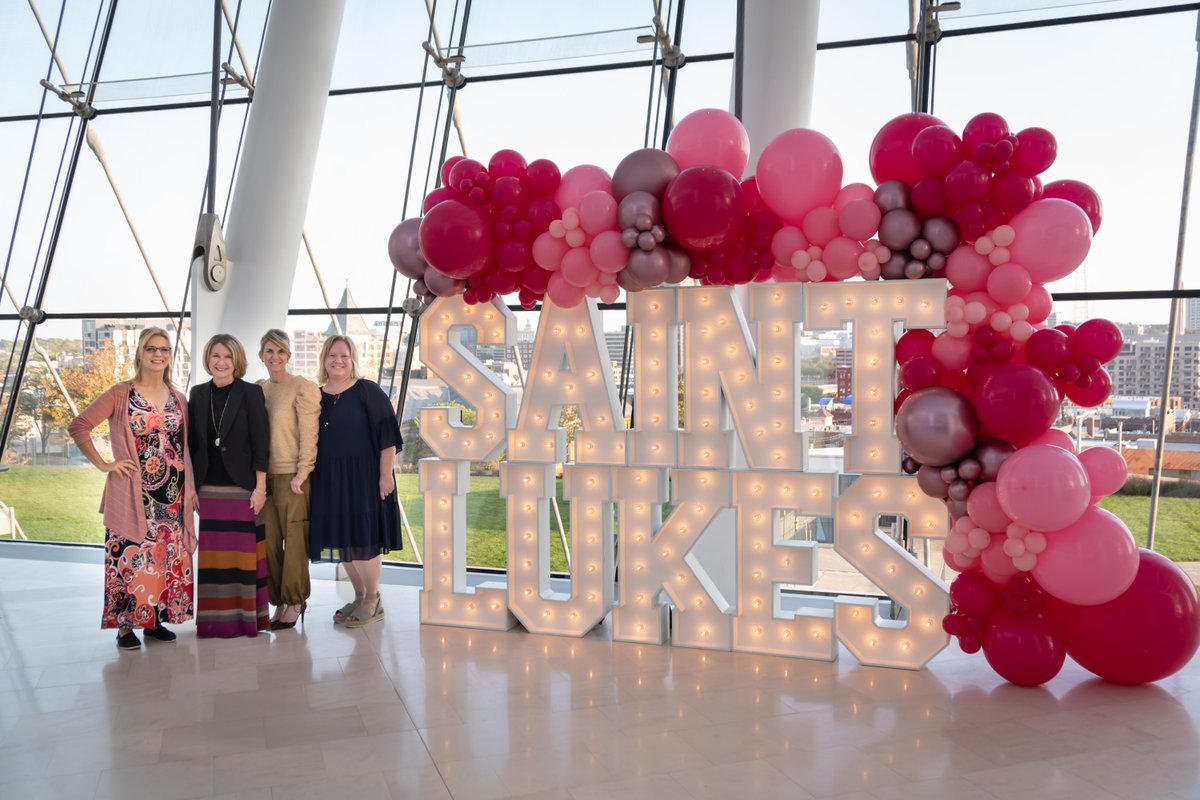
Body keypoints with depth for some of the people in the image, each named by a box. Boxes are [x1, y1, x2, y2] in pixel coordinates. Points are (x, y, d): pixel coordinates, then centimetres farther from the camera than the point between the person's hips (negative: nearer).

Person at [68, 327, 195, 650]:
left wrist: (191, 488, 7)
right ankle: (126, 624, 11)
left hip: (172, 495, 4)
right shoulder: (120, 394, -4)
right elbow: (78, 426, -7)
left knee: (167, 557, 8)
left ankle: (155, 619, 21)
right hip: (134, 495, -4)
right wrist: (103, 464, -9)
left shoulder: (178, 398, 10)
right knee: (132, 557, -1)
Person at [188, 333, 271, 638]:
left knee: (244, 553, 1)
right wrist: (190, 486, 7)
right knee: (213, 554, 6)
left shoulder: (251, 393, -4)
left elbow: (260, 442, -6)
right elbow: (193, 443, 11)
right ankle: (215, 618, 16)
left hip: (243, 487, -3)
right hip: (209, 489, 4)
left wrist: (260, 486, -10)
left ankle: (247, 617, 11)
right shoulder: (198, 394, 9)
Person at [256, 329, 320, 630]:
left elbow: (309, 435, -9)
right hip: (264, 476, 5)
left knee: (294, 540, 1)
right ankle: (279, 602, 18)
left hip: (292, 476, -5)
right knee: (269, 542, 7)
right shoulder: (258, 390, 12)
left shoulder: (303, 388, -5)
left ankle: (294, 602, 13)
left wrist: (301, 474, -13)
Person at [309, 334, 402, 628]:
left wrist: (385, 475, -16)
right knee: (341, 538, 10)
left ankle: (373, 601, 14)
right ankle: (360, 597, 25)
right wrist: (308, 477, 9)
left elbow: (386, 436, -10)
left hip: (363, 477, -5)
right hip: (328, 480, 6)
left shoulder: (368, 391, -6)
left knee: (362, 537, -1)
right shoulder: (316, 396, 9)